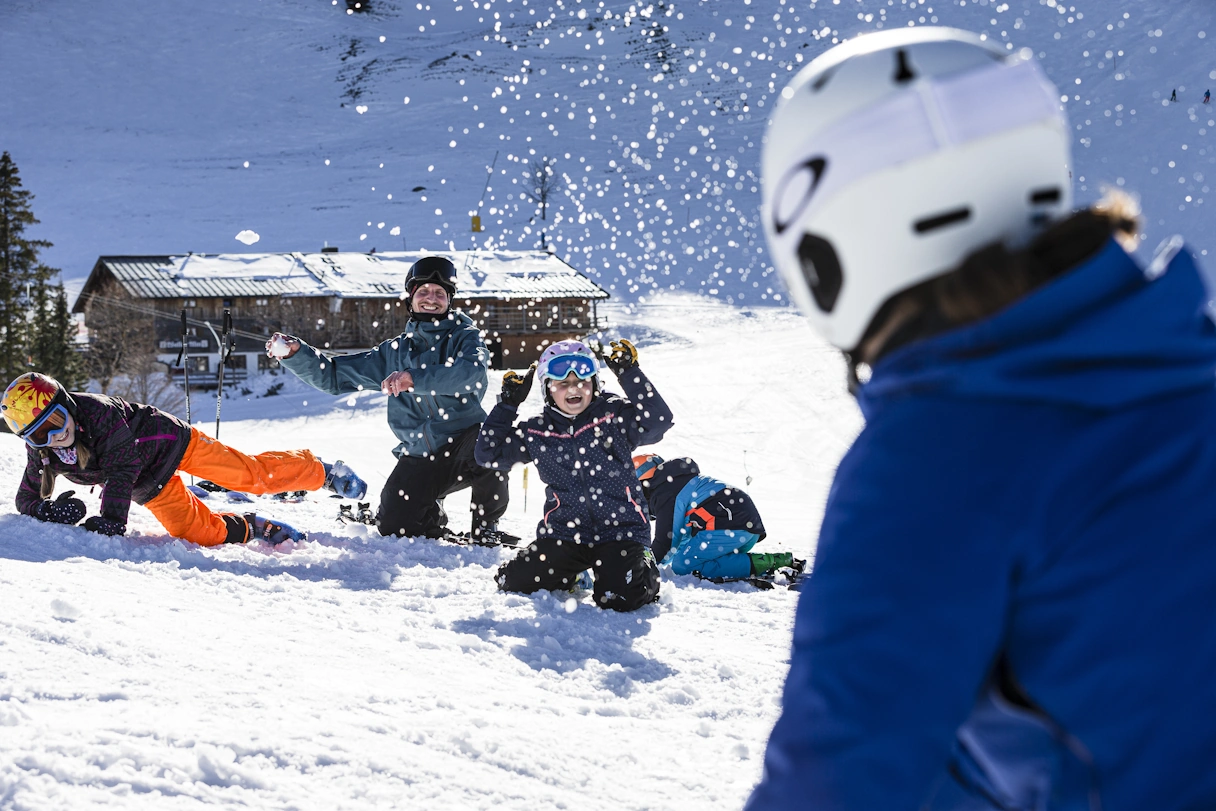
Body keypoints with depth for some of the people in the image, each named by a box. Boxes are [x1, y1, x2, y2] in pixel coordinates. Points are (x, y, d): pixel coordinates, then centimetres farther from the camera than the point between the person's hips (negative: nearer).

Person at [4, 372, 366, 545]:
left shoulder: (97, 412, -33)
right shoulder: (40, 451, -16)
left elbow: (122, 468, -35)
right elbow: (27, 498, -6)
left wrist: (111, 518, -45)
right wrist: (50, 511, -30)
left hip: (170, 441, -5)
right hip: (150, 486, 5)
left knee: (254, 475, -6)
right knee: (205, 534, -7)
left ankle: (322, 472, 17)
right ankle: (250, 528, 23)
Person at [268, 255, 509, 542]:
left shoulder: (464, 337, 1)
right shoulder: (395, 352, 14)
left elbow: (473, 370, -24)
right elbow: (334, 375, 15)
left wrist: (415, 378, -35)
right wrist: (294, 352, -2)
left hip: (464, 443, -4)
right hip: (419, 459, 4)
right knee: (392, 526, -14)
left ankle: (486, 524, -9)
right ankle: (433, 517, 25)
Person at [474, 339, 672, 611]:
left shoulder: (615, 416, -4)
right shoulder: (536, 432, 5)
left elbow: (658, 422, -20)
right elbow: (490, 454, 8)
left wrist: (629, 375, -22)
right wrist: (508, 404, 1)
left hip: (620, 530, -3)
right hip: (564, 531, 3)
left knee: (619, 599, -23)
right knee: (514, 583, -8)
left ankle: (644, 569, 15)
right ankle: (570, 572, 23)